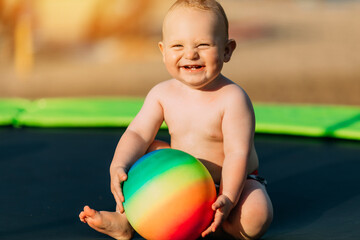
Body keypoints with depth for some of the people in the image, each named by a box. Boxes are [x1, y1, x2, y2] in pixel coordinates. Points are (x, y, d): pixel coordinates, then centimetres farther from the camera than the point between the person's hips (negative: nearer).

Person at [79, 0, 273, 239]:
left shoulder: (232, 98, -22)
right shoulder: (162, 94, -6)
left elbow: (237, 153, -26)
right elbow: (138, 135, -10)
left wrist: (227, 199, -39)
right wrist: (118, 167, -31)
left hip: (233, 182, -5)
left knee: (256, 218, -34)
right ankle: (125, 219, -10)